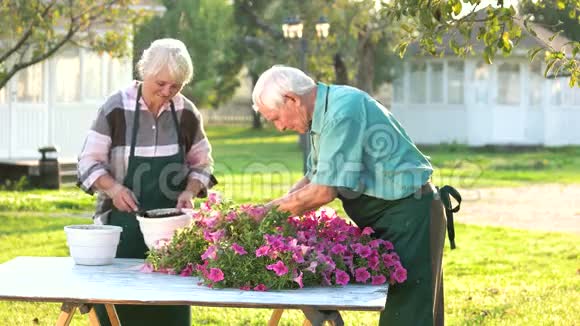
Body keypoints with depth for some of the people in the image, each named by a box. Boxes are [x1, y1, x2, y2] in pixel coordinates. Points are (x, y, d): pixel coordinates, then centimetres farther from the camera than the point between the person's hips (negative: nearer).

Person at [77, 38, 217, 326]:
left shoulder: (187, 114, 2)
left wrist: (190, 191, -9)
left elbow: (201, 165, 11)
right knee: (118, 299, -2)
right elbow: (90, 162, -3)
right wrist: (113, 188, -20)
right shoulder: (116, 108, -6)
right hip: (122, 221, -2)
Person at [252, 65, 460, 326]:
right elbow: (314, 178, 18)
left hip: (408, 214, -10)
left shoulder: (343, 111, -22)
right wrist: (276, 207, 5)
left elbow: (324, 191, -23)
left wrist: (273, 209, -11)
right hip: (387, 217, 10)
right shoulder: (324, 113, 9)